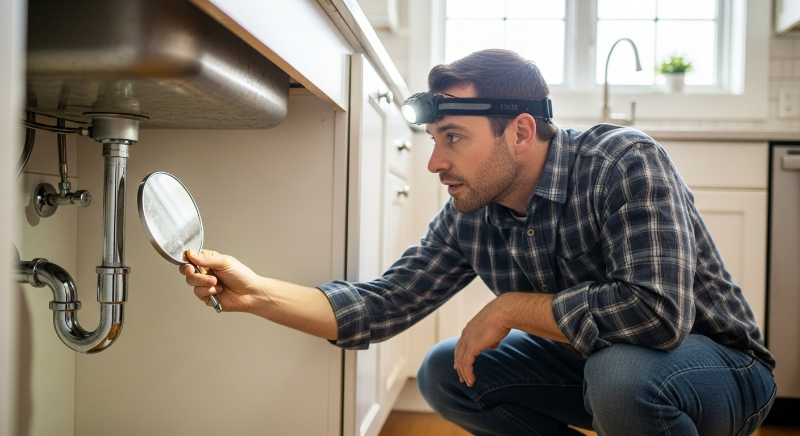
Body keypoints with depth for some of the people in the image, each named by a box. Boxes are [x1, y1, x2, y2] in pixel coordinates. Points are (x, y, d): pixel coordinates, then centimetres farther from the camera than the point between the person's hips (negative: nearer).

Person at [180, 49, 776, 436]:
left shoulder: (624, 163, -27)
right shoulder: (469, 220, -9)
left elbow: (657, 310, -39)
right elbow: (383, 306, -8)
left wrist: (509, 308, -28)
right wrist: (256, 292, -20)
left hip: (717, 365, -6)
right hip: (590, 366, 6)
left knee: (618, 372, -38)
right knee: (445, 374, -2)